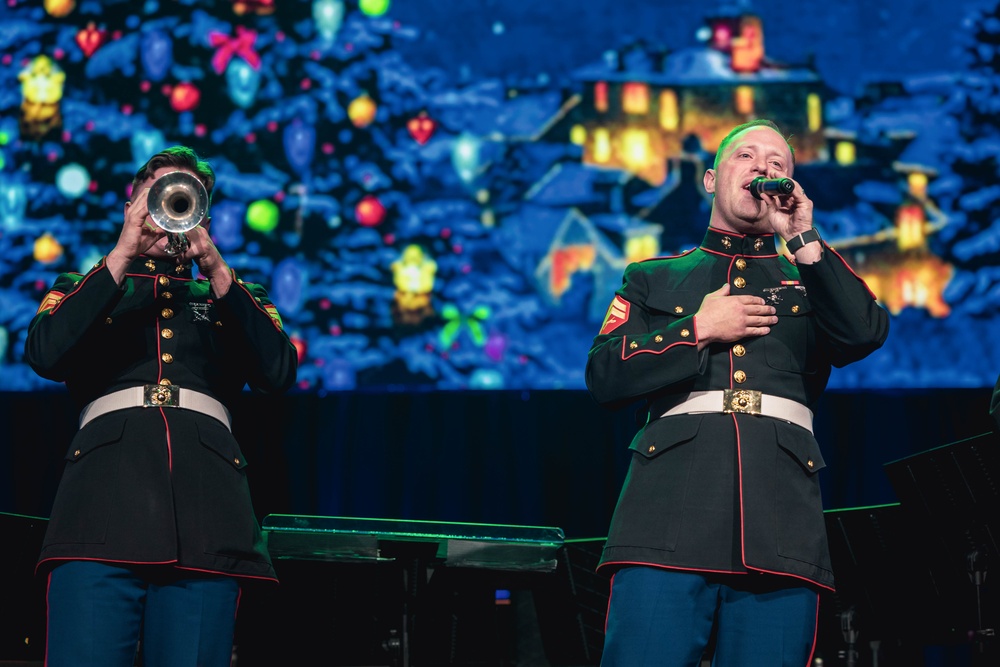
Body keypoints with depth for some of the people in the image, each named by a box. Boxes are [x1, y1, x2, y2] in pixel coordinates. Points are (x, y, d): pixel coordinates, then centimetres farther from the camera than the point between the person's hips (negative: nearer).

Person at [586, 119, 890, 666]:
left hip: (781, 527, 1)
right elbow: (605, 377, 9)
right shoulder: (654, 278, 24)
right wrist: (699, 329, 2)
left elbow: (866, 334, 2)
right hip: (670, 516, -1)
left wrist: (801, 238, 3)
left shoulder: (812, 281, 25)